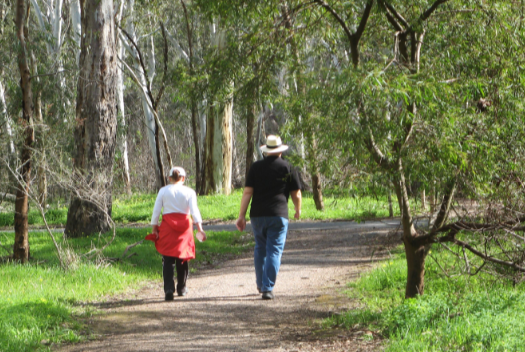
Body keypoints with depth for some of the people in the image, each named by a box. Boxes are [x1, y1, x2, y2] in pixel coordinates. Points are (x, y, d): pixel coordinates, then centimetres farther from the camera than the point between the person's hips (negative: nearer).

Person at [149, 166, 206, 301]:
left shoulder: (163, 191, 4)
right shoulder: (189, 192, 3)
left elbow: (156, 210, 2)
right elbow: (194, 210, -6)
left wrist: (154, 229, 8)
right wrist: (199, 228, -8)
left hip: (167, 225, -1)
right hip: (184, 225, 1)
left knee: (168, 259, -2)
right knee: (183, 258, 14)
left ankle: (169, 289, -17)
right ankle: (181, 288, 23)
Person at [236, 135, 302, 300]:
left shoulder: (256, 167, 4)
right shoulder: (287, 167, 1)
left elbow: (247, 192, -2)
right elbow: (296, 194, 4)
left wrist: (242, 215, 0)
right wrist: (298, 210, 23)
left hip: (258, 215, 2)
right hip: (278, 215, -2)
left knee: (260, 249, 18)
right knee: (274, 251, -2)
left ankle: (260, 284, 27)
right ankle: (267, 288, -9)